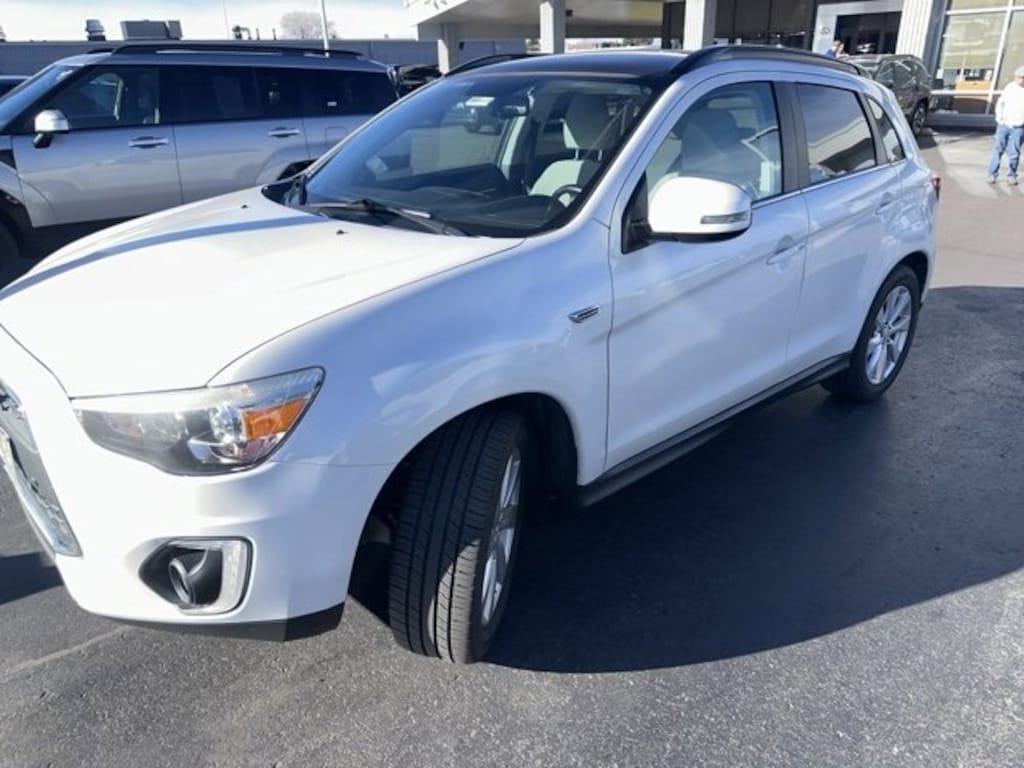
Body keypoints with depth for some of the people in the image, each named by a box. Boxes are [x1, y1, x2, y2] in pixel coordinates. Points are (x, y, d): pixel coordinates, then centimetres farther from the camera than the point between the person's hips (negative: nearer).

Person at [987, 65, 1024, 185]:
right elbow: (1000, 102, 13)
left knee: (1014, 153, 0)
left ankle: (1011, 175, 13)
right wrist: (999, 116, 2)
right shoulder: (1010, 87, 3)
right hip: (1004, 124, 2)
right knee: (998, 149, 4)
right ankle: (992, 174, 11)